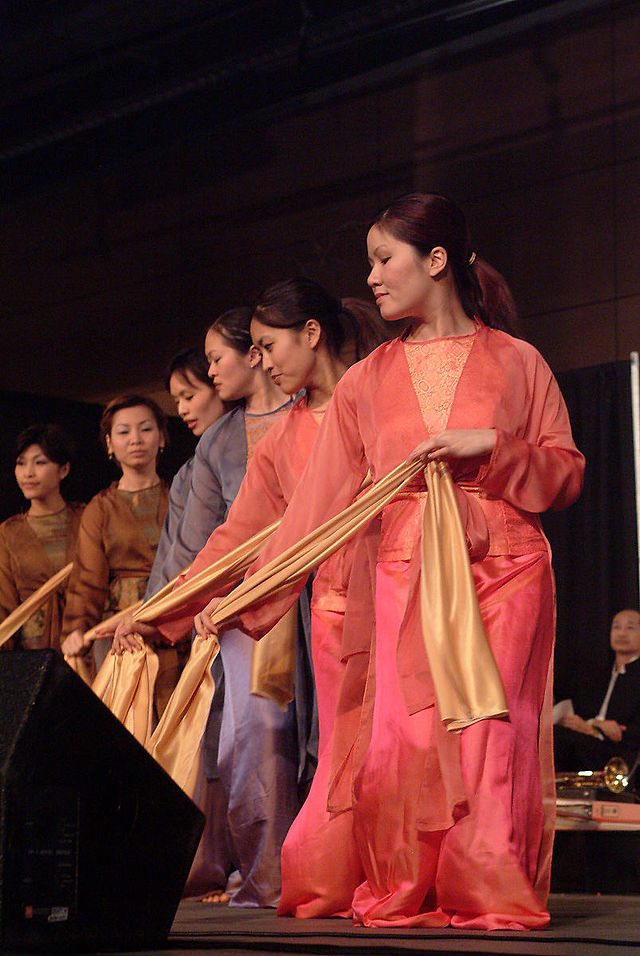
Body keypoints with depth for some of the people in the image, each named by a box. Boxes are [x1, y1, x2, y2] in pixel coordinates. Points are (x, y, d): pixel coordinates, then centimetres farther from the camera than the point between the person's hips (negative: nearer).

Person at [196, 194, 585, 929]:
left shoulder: (516, 363, 7)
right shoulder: (366, 381, 13)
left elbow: (567, 474, 6)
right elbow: (318, 501, 10)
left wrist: (490, 446, -11)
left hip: (504, 569, -2)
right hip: (407, 572, 2)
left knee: (492, 731, -7)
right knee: (406, 733, -7)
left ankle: (494, 896, 2)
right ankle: (407, 896, 3)